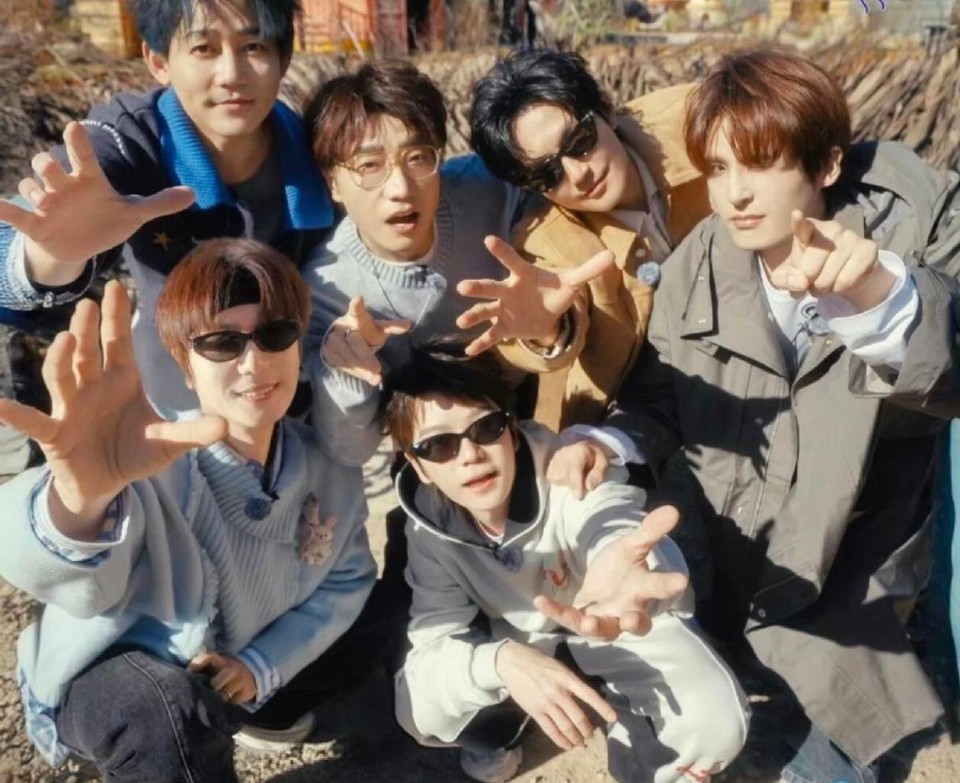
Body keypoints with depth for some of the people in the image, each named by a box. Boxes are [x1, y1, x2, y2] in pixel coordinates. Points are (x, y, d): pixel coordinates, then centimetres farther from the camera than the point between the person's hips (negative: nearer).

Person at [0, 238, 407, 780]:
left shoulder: (329, 467, -15)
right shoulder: (151, 461, -34)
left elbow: (345, 582, 0)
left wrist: (263, 666, -14)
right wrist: (80, 495, -78)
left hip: (236, 666, 6)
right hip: (107, 675, -6)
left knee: (383, 618, 0)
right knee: (173, 715, -37)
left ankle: (256, 709, 19)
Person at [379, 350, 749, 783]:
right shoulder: (429, 527, -20)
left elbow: (614, 527, -54)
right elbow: (435, 642, -24)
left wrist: (626, 586, -78)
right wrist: (502, 660, -46)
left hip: (619, 636, -2)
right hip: (518, 645, 3)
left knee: (714, 727, -27)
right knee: (420, 709, -22)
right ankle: (495, 732, 12)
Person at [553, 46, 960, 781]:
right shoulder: (697, 263, -8)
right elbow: (661, 401, -3)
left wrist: (878, 294, -58)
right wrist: (610, 444, -25)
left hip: (862, 547, -2)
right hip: (739, 547, 3)